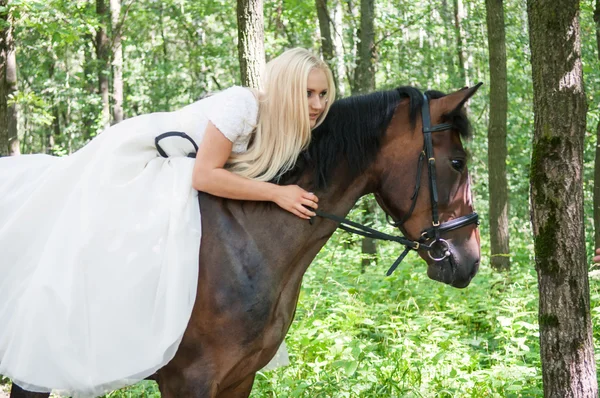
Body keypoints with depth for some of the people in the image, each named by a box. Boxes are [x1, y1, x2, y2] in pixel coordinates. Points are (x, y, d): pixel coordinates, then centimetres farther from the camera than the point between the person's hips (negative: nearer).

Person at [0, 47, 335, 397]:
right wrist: (276, 194, -34)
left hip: (162, 178, 8)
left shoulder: (280, 124, -8)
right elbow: (205, 175, -33)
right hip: (127, 161, -8)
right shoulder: (242, 105, -32)